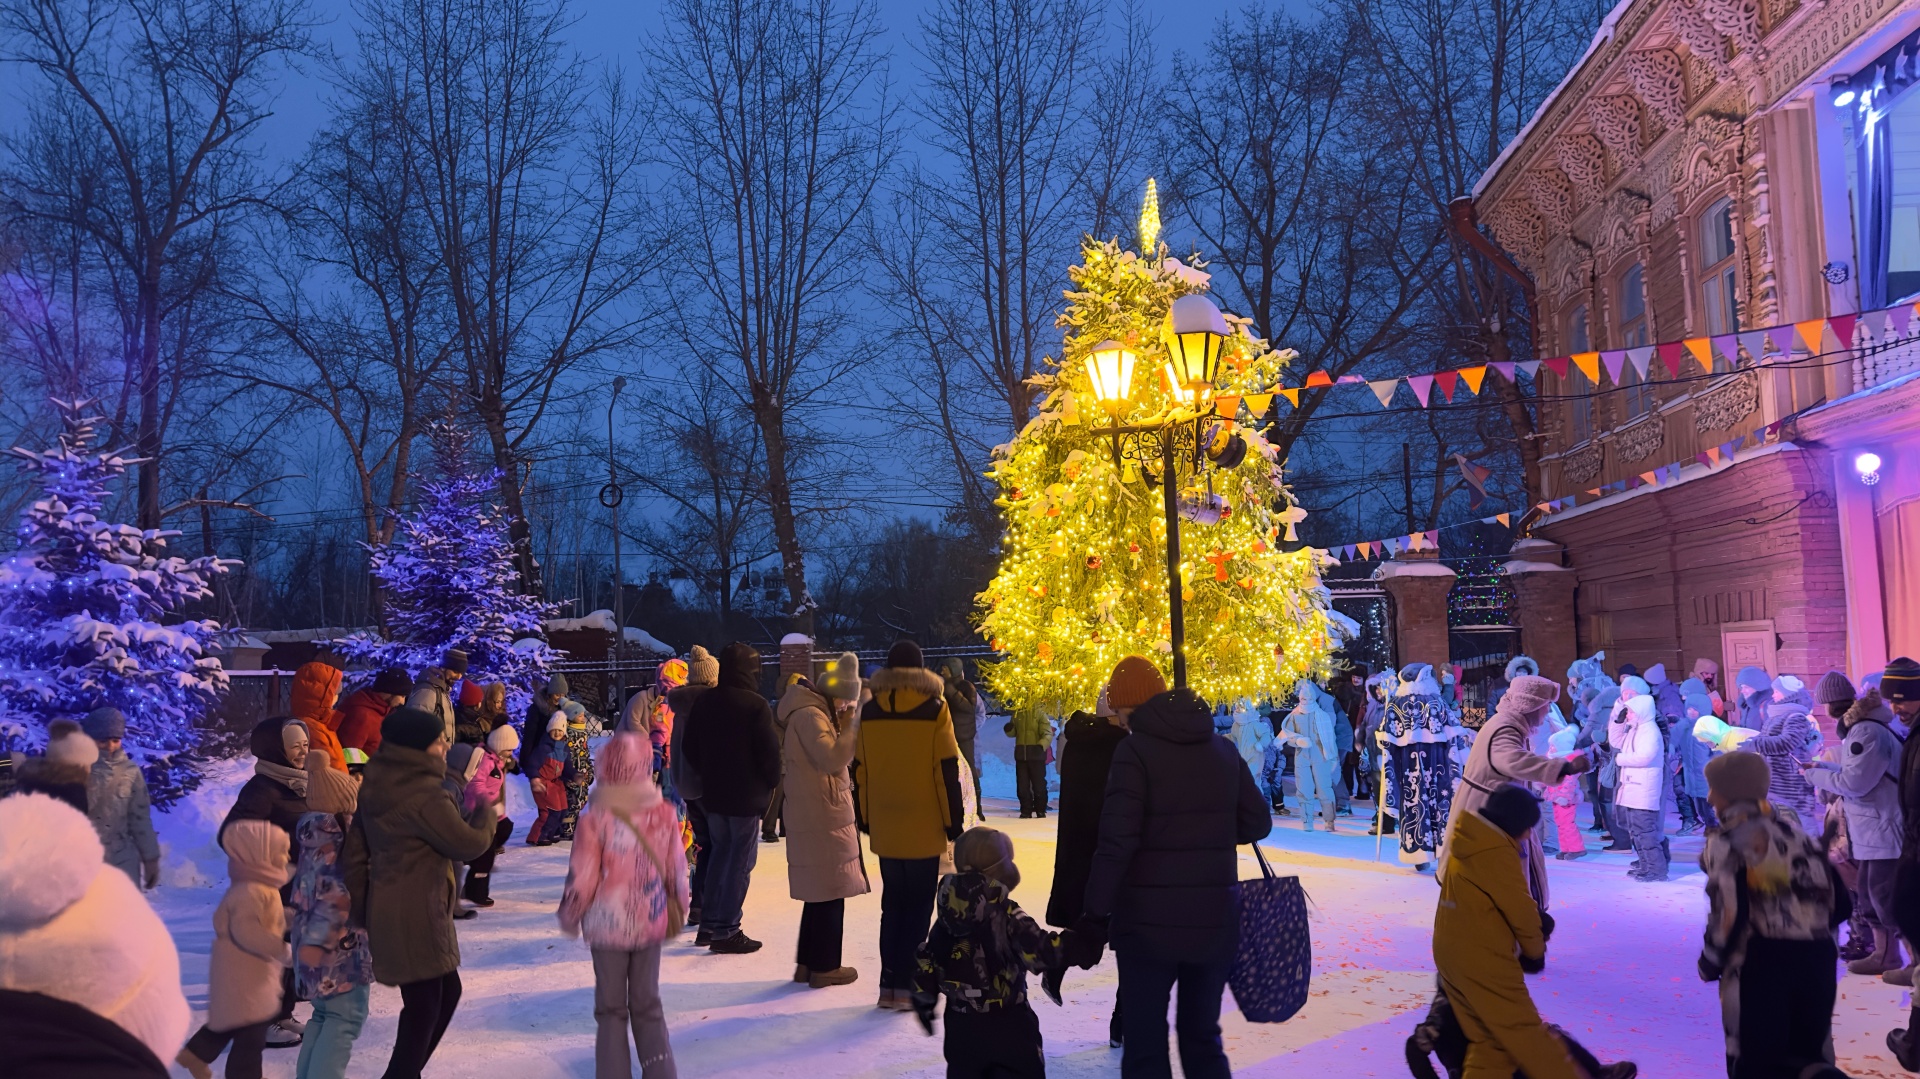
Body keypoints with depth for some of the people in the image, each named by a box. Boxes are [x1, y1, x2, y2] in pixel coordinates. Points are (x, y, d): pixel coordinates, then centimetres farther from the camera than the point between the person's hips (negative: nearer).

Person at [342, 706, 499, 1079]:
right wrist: (485, 815, 5)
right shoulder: (424, 795, -21)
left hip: (389, 906, 9)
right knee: (423, 1006, 2)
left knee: (447, 991, 20)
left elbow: (356, 849, 12)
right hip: (415, 913, -9)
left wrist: (361, 909, 18)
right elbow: (468, 844, -15)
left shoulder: (378, 787, 6)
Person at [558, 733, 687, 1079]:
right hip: (650, 923, 3)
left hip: (608, 924, -2)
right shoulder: (665, 813, -7)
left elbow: (582, 876, -11)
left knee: (611, 1008, 11)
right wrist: (678, 910, 18)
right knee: (647, 1005, 15)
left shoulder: (595, 817, -16)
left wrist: (569, 915, 7)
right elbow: (676, 870, 1)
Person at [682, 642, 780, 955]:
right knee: (741, 861, 0)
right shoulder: (755, 705, -15)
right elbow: (770, 752, -15)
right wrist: (771, 783, 2)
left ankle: (709, 922, 21)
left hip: (712, 794, 7)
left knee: (721, 854, 18)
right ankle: (726, 931, 0)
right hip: (747, 796, -7)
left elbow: (692, 750, 10)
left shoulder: (705, 703, 5)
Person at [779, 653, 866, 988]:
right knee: (831, 892, -2)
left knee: (819, 891, 16)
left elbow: (838, 759, 18)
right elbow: (834, 759, -25)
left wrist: (845, 725, 7)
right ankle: (824, 967, 5)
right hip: (823, 819, -10)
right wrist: (854, 724, -19)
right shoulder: (810, 716, -17)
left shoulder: (816, 713, 16)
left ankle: (807, 962, 22)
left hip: (818, 818, 10)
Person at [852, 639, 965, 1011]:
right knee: (918, 908, 4)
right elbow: (947, 771, -8)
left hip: (884, 829, 3)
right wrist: (953, 820, -1)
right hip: (924, 830, -3)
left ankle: (888, 984, 14)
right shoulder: (934, 709, -7)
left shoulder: (870, 711, 2)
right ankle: (905, 985, 1)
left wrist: (864, 818, 16)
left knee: (892, 904, 15)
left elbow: (860, 769, 6)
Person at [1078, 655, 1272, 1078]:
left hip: (1149, 920, -4)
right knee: (1203, 1039, 17)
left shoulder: (1135, 750, -10)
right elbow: (1257, 822, 9)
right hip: (1215, 919, 5)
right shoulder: (1223, 748, 6)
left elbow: (1117, 841, -17)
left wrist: (1096, 912, -12)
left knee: (1144, 1045, 5)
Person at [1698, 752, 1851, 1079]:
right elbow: (1840, 903, 12)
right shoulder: (1794, 830, 14)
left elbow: (1729, 913, -15)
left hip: (1761, 962, -5)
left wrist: (1710, 964, 0)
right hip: (1817, 958, 6)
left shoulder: (1726, 841, -5)